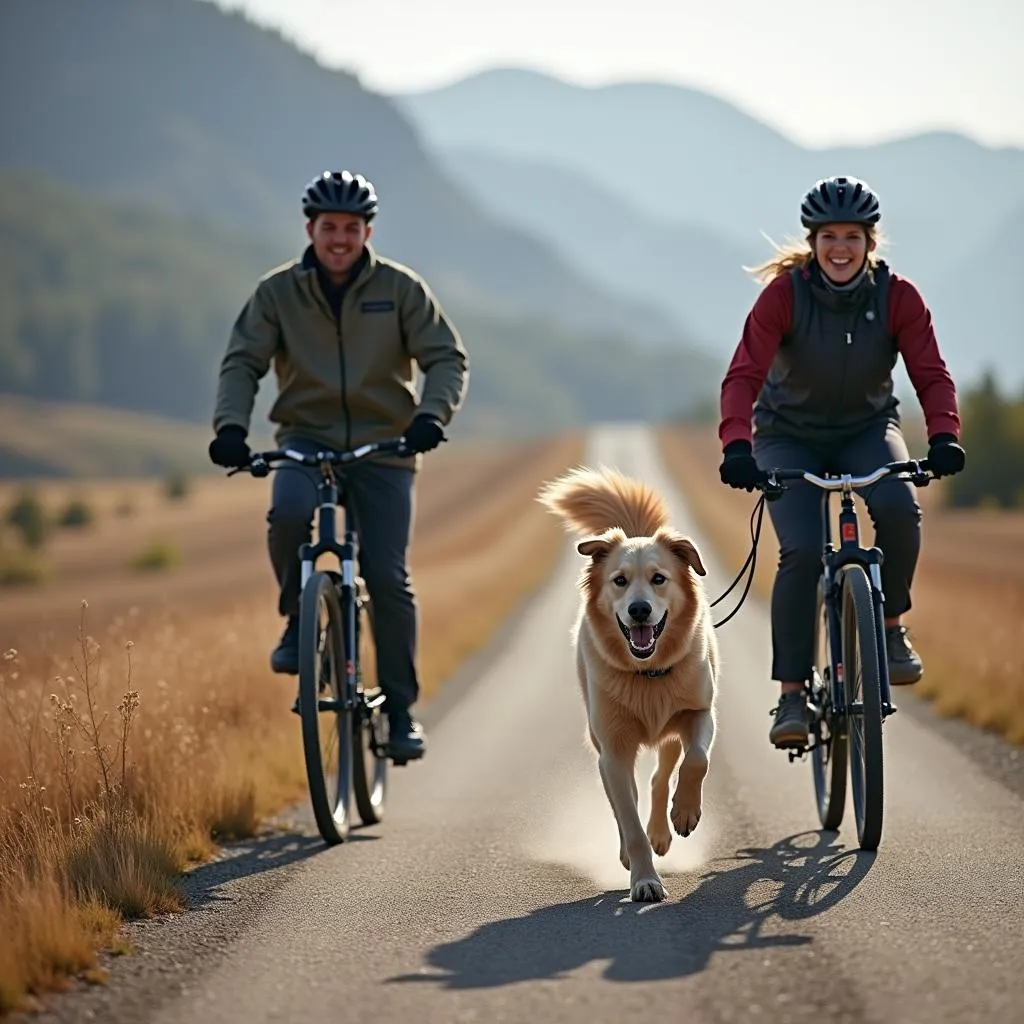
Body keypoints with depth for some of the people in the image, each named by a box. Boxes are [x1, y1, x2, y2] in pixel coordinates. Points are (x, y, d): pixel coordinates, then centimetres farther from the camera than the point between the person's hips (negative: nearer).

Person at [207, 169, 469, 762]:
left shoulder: (400, 289, -1)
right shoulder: (278, 292, 1)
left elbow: (447, 358, -4)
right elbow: (244, 362, -3)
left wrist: (431, 416, -24)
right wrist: (231, 425, -22)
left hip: (383, 445, 0)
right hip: (307, 438, 0)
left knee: (389, 579, -6)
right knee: (289, 512, -33)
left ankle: (401, 708, 7)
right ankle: (297, 620, -6)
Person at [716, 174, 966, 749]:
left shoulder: (898, 296, -15)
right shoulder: (784, 293, -20)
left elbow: (931, 373, -19)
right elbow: (745, 374, -28)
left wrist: (944, 436, -38)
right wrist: (737, 446, -44)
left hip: (867, 429, 1)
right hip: (790, 436, -1)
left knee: (899, 507, -31)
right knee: (802, 550, -22)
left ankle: (892, 626, -8)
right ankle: (792, 695, -13)